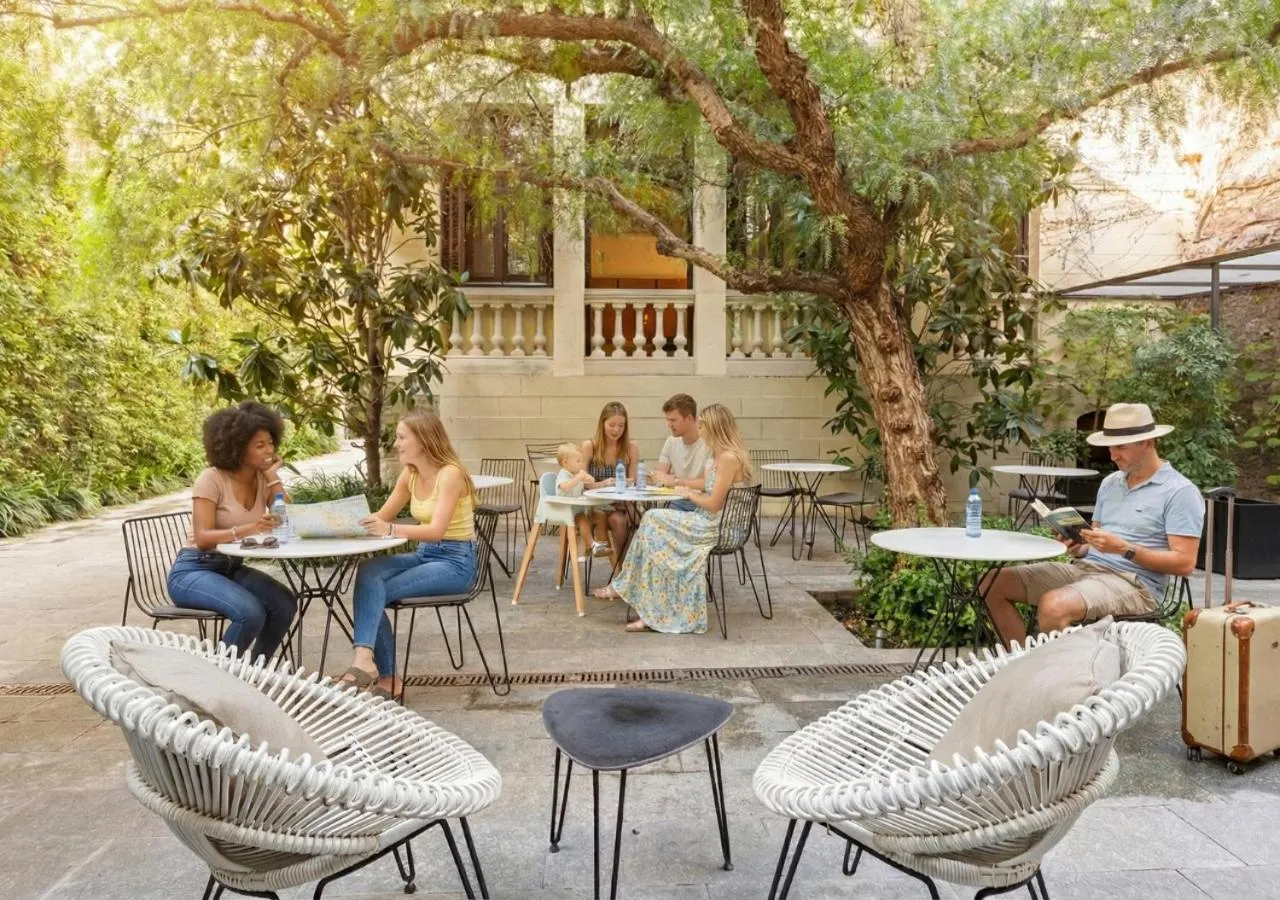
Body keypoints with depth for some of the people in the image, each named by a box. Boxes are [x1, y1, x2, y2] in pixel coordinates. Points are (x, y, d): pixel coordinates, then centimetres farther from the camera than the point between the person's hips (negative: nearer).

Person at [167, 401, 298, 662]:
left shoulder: (262, 479, 2)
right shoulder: (211, 479, -14)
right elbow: (202, 539, -23)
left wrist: (273, 477, -10)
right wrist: (247, 529, -40)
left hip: (232, 568, 6)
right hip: (193, 571, -6)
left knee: (285, 603, -22)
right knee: (250, 612, -32)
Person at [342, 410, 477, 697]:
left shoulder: (450, 473, -17)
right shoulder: (410, 475, 7)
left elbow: (436, 530, -29)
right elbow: (382, 517, 11)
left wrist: (391, 529, -43)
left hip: (456, 562, -7)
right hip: (424, 555, 7)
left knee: (376, 590, -23)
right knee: (368, 573, -21)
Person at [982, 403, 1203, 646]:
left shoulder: (1180, 492, -5)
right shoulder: (1109, 483, 17)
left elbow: (1184, 562, -12)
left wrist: (1125, 549, -19)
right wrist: (1079, 548, -3)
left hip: (1134, 583, -8)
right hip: (1085, 567, 8)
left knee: (1053, 606, -36)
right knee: (994, 585, -5)